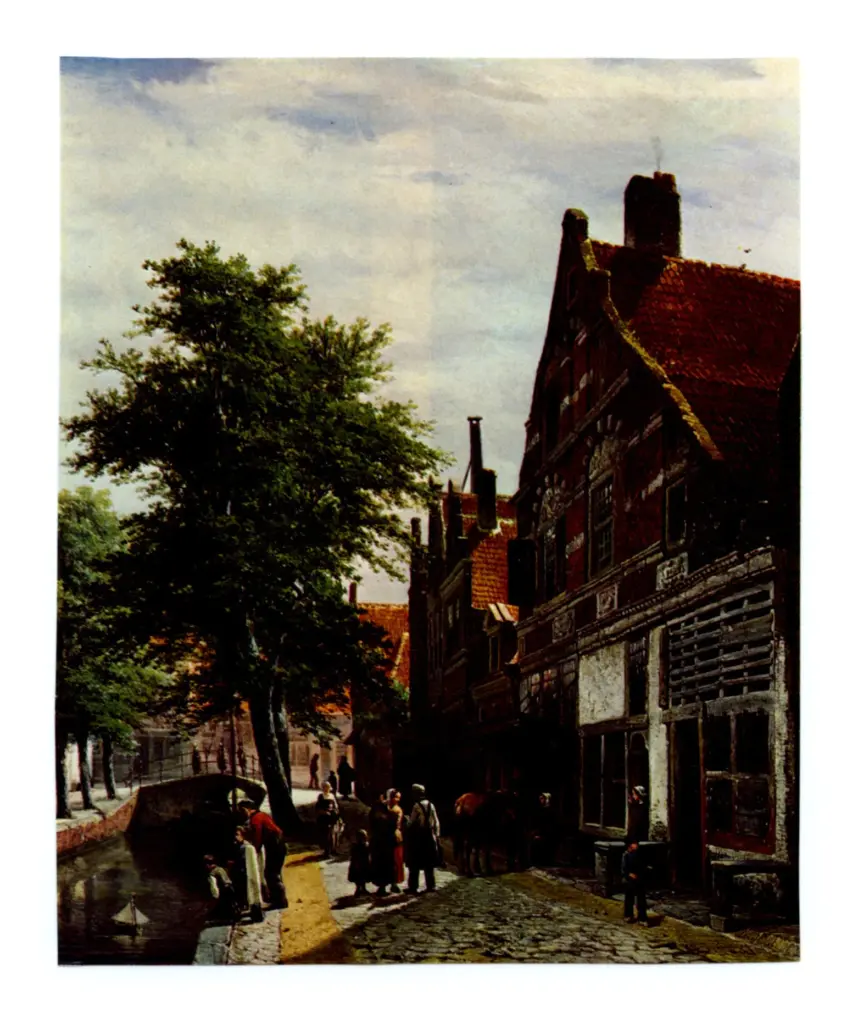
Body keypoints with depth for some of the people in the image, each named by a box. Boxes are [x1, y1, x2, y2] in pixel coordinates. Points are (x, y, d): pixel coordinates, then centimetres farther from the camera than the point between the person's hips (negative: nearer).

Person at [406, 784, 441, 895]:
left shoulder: (417, 806, -13)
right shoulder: (430, 805, 5)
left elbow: (411, 822, -10)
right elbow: (436, 822, 6)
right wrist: (437, 835, 11)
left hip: (418, 836, -6)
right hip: (430, 836, 6)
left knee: (415, 864, 2)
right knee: (429, 863, 12)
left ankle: (413, 887, 2)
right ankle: (430, 885, 13)